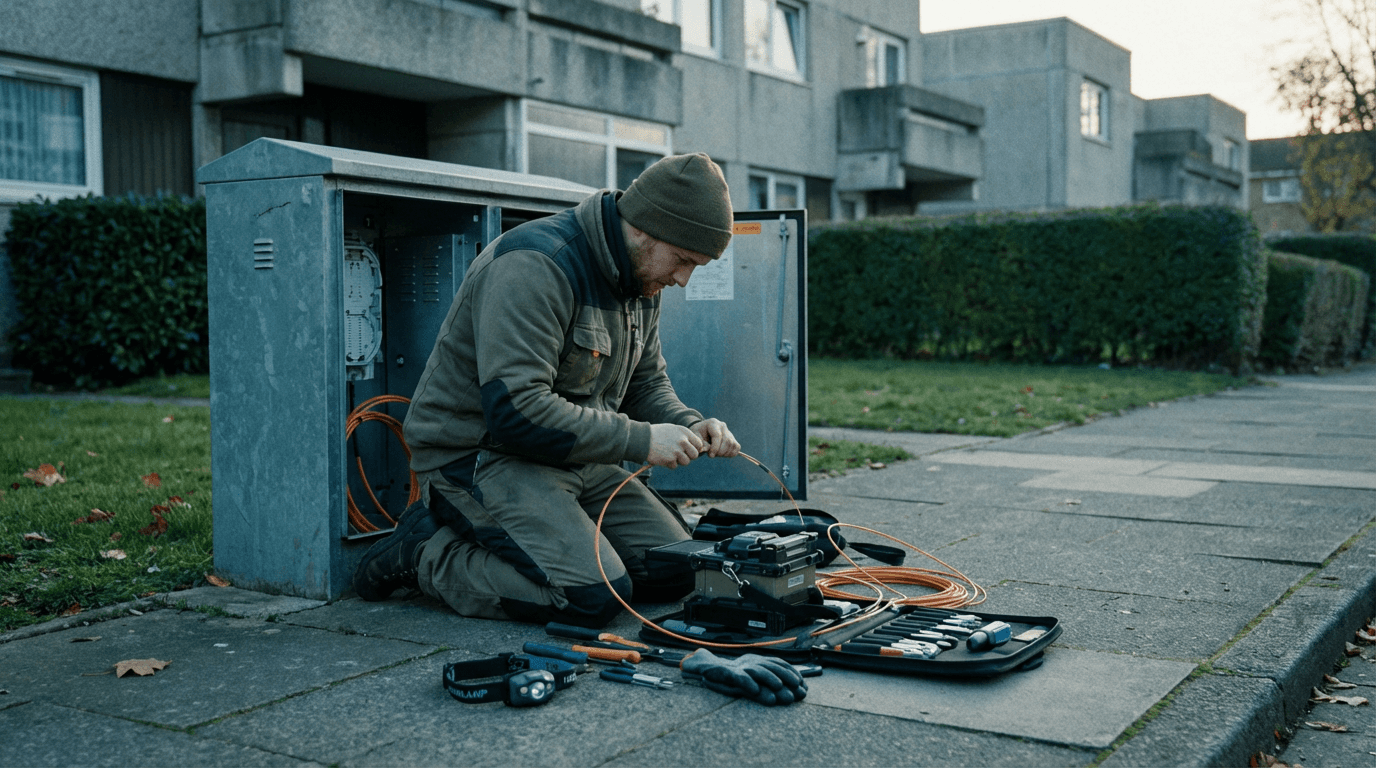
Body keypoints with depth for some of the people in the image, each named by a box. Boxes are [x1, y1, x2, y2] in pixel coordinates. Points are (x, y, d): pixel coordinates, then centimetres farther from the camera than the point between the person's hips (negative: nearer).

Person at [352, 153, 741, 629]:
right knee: (593, 596, -24)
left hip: (569, 457, 10)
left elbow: (646, 384, 18)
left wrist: (691, 427, -4)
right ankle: (424, 553, -4)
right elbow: (517, 410, -31)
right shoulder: (535, 265, -24)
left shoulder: (641, 282, 7)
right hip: (476, 454, -9)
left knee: (675, 573, 1)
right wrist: (638, 440, -26)